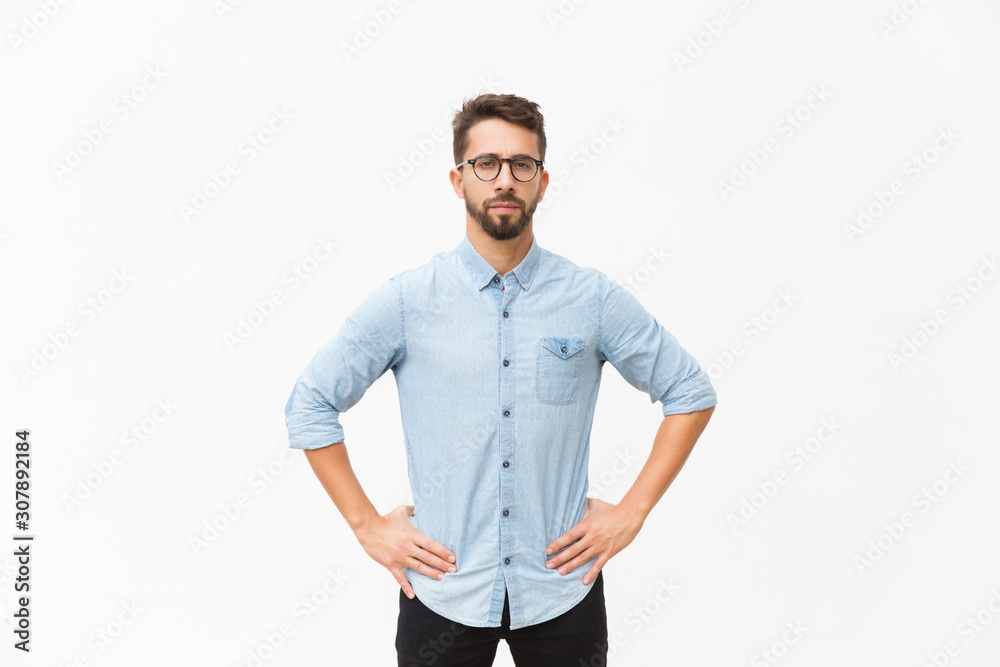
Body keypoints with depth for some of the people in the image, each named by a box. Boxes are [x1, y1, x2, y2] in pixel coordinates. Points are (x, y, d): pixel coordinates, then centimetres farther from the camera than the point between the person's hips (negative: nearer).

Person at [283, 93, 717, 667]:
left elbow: (691, 393, 4)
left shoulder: (594, 299, -5)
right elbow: (310, 405, 2)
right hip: (443, 592, 0)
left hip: (562, 591, 1)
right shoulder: (406, 301, -6)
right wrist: (369, 524, -1)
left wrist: (632, 511, -1)